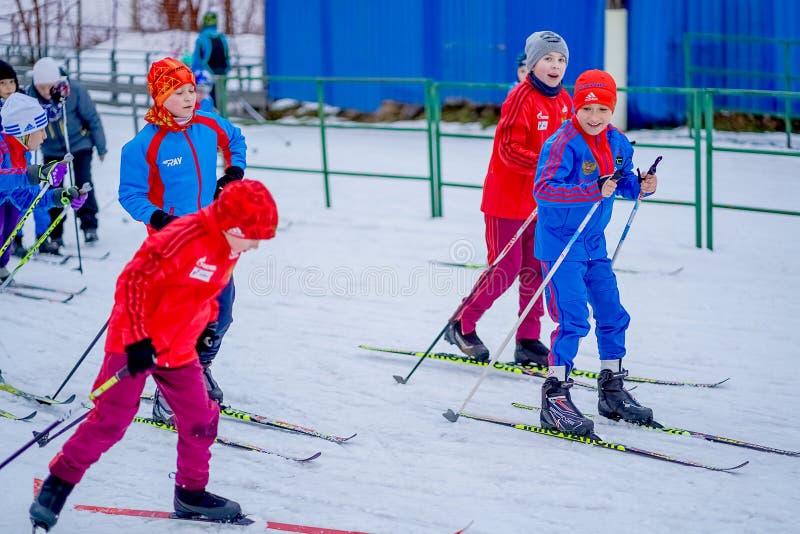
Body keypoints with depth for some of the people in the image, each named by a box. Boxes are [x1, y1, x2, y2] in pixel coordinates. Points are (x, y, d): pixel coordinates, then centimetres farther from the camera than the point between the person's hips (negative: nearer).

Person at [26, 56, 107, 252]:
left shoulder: (74, 90, -21)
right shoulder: (31, 95, -18)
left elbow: (92, 118, -9)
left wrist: (101, 147, -1)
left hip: (79, 145, -2)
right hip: (51, 151, 2)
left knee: (82, 183, -12)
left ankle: (89, 225, 0)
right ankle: (55, 235, 10)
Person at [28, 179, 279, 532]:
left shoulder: (230, 247, 2)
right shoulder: (184, 238, -26)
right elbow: (134, 279, -24)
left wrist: (206, 326, 17)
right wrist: (138, 339, -25)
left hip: (179, 350, 8)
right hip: (135, 343, -8)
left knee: (200, 420, 9)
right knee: (109, 421, -6)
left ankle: (191, 493, 26)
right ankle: (58, 483, 8)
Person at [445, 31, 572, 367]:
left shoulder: (564, 101, 6)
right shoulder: (521, 99, -16)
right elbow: (509, 150, -23)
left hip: (543, 199, 7)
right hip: (508, 198, -7)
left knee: (535, 270, 8)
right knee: (505, 270, -3)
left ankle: (528, 341, 16)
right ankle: (462, 325, 15)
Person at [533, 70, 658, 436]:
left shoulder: (617, 144, 4)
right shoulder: (563, 144, -18)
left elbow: (623, 182, 18)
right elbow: (543, 189, -28)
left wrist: (641, 187, -5)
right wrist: (594, 192, -33)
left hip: (594, 244, 8)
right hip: (560, 244, -8)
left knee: (613, 316, 12)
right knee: (573, 320, -13)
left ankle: (612, 391, 27)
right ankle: (555, 398, -6)